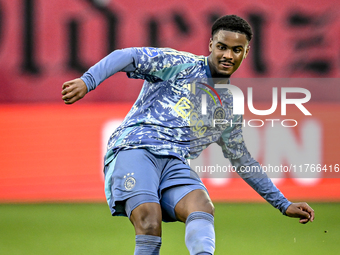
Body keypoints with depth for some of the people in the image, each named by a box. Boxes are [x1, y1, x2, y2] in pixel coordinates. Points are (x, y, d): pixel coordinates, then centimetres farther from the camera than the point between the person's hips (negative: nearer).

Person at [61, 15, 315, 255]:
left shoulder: (230, 108, 25)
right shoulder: (180, 65, 7)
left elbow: (242, 161, 36)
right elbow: (128, 57, -5)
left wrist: (284, 204, 35)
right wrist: (87, 81, -23)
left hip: (176, 165, 4)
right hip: (134, 149, -4)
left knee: (203, 209, -29)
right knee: (150, 221, -30)